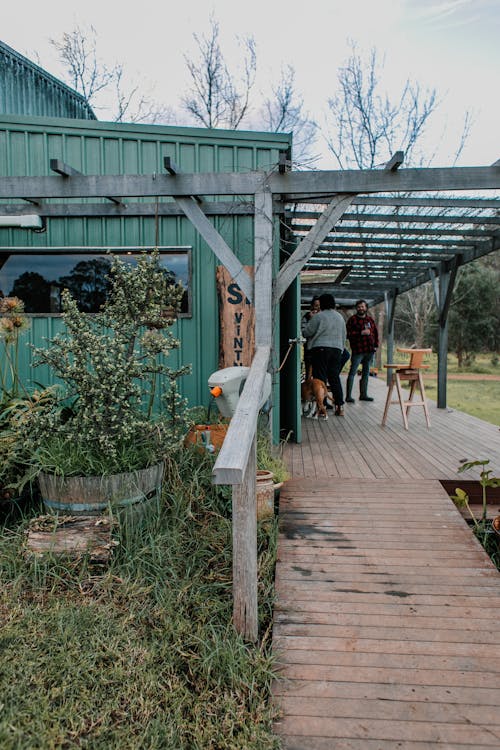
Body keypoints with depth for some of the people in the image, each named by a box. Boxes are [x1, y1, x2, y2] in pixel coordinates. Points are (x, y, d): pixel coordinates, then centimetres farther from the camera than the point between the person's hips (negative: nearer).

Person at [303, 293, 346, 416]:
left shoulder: (318, 316, -7)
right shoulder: (340, 317, 14)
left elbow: (307, 333, -3)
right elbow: (344, 336, 19)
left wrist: (308, 323, 17)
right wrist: (341, 349, 27)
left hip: (320, 349, -6)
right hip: (337, 349, 6)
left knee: (320, 378, -3)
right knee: (335, 378, 10)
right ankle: (340, 406, 7)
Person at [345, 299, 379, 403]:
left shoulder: (370, 319, 14)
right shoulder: (352, 319, -3)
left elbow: (375, 332, 22)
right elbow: (348, 334, -12)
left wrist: (375, 345, 12)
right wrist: (361, 333, -19)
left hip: (369, 350, 6)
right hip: (358, 350, -6)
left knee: (366, 373, 12)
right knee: (352, 372, -9)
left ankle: (363, 394, 21)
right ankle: (348, 396, -8)